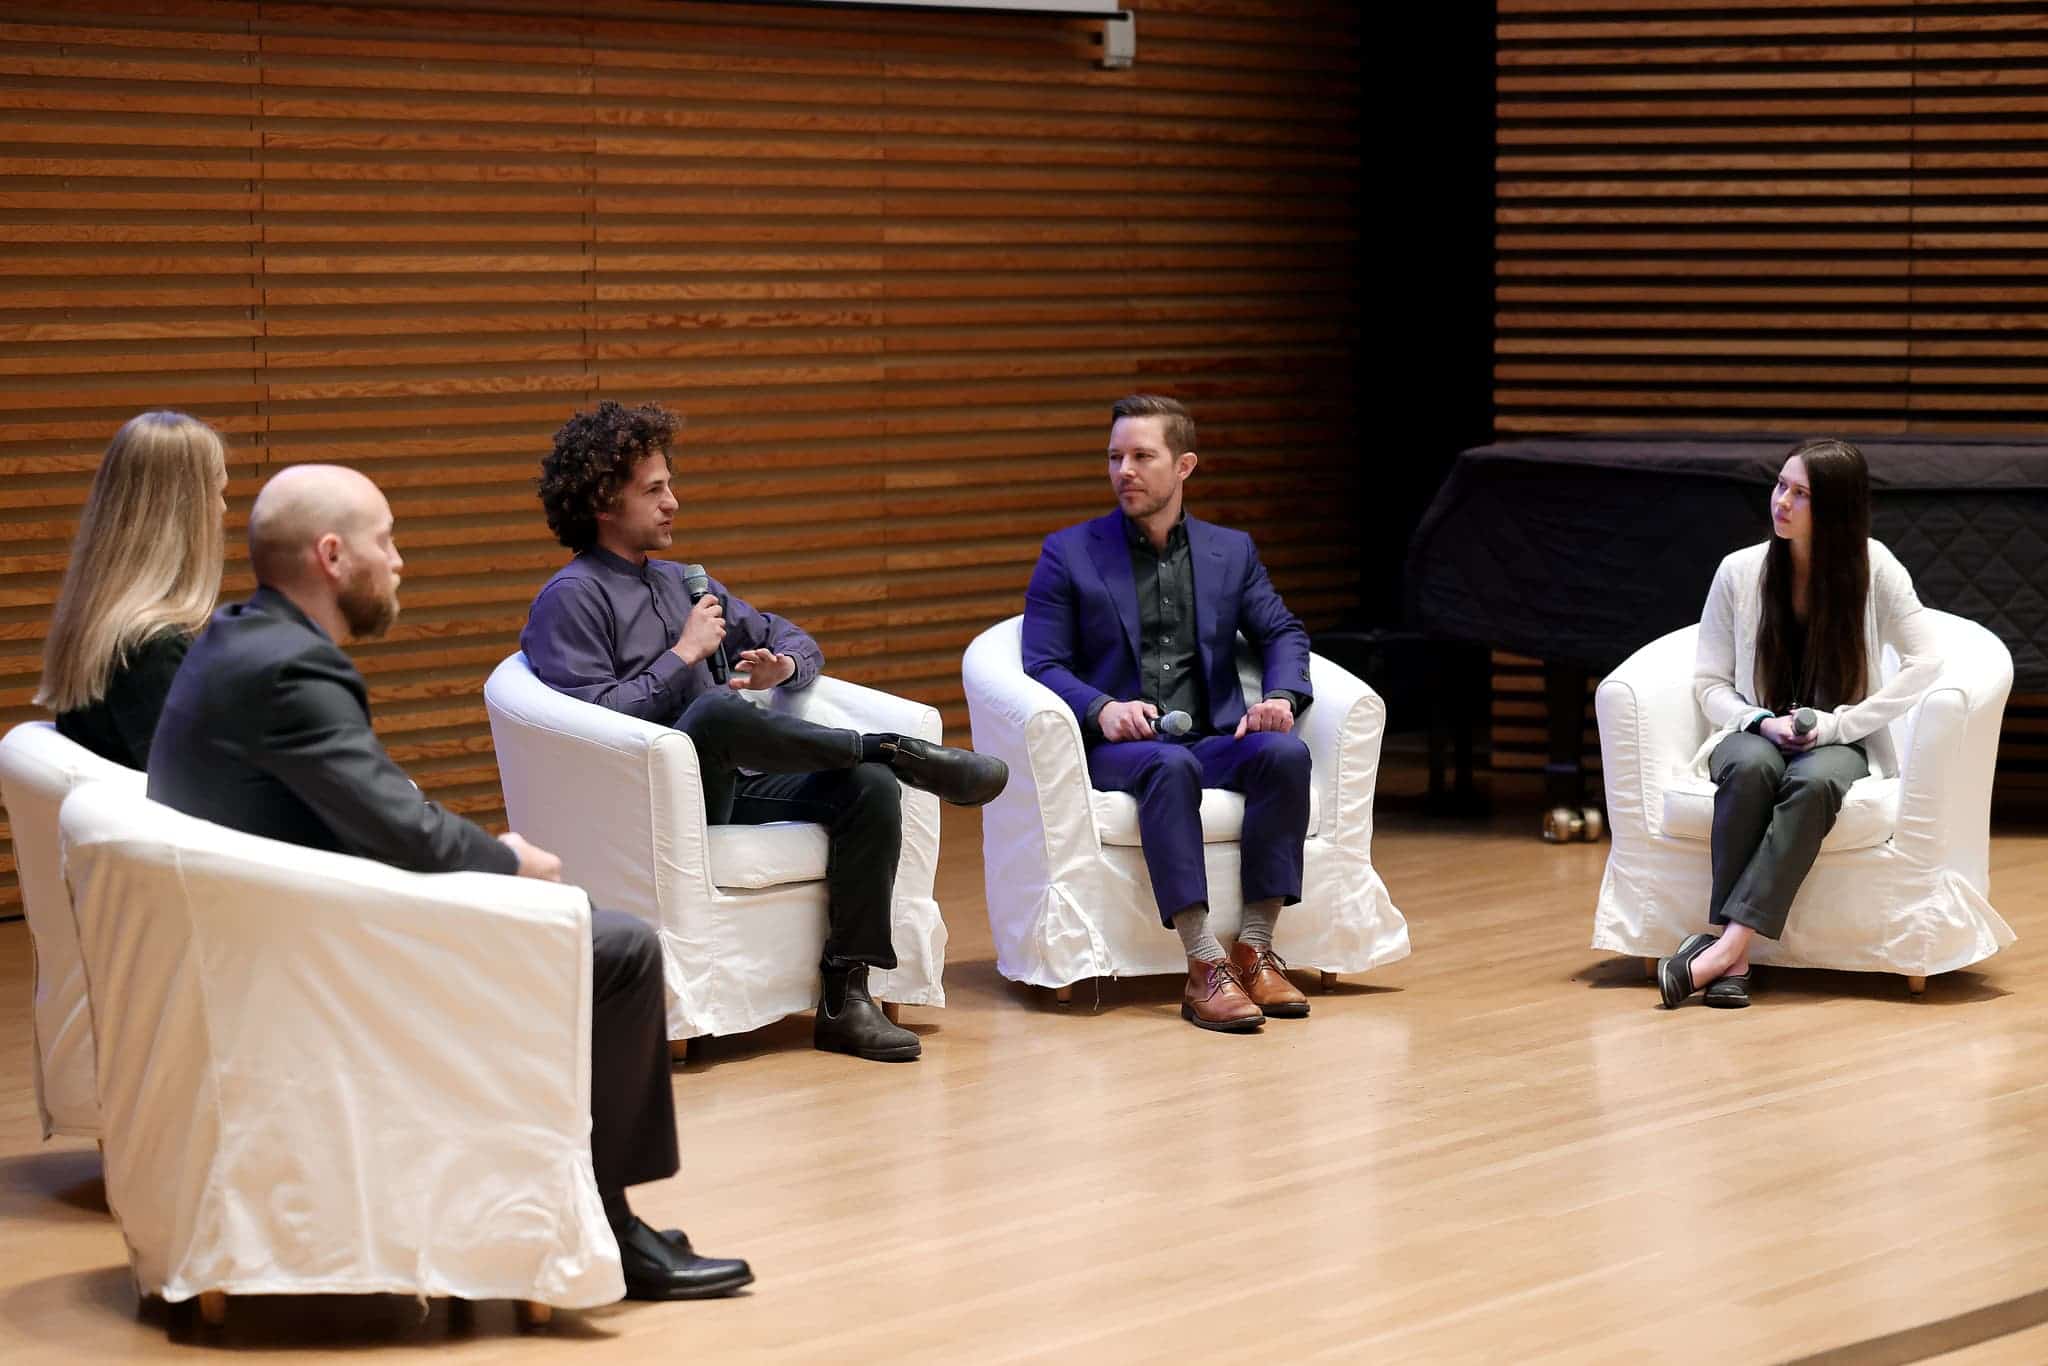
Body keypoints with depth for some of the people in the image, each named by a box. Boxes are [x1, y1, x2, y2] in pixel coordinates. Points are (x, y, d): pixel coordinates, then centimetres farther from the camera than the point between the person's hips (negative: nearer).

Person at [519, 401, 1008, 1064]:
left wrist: (786, 665, 4)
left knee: (870, 788, -19)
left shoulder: (681, 583, 23)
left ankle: (845, 996, -22)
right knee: (717, 712, -38)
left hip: (731, 789, 7)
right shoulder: (570, 599, 0)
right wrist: (685, 656, -8)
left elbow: (798, 641, 28)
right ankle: (898, 751, -24)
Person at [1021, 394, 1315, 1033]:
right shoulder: (1068, 554, 8)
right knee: (1170, 766, -38)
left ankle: (1256, 949, -28)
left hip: (1214, 740, 3)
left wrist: (1282, 697, -11)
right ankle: (1204, 967, -43)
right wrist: (1102, 709, -20)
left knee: (1285, 753, -30)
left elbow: (1282, 633, 12)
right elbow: (1043, 664, 0)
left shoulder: (1231, 551, 17)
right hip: (1117, 744, -3)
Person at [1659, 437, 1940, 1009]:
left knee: (1815, 782, -38)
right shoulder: (1740, 571, -1)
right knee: (1751, 769, -37)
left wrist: (1834, 726, -14)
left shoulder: (1872, 567, -5)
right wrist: (1761, 723, -16)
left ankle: (1728, 942, -43)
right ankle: (1734, 958, -39)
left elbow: (1922, 663, -8)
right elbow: (1710, 682, 4)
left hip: (1839, 743, -1)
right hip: (1755, 733, 1)